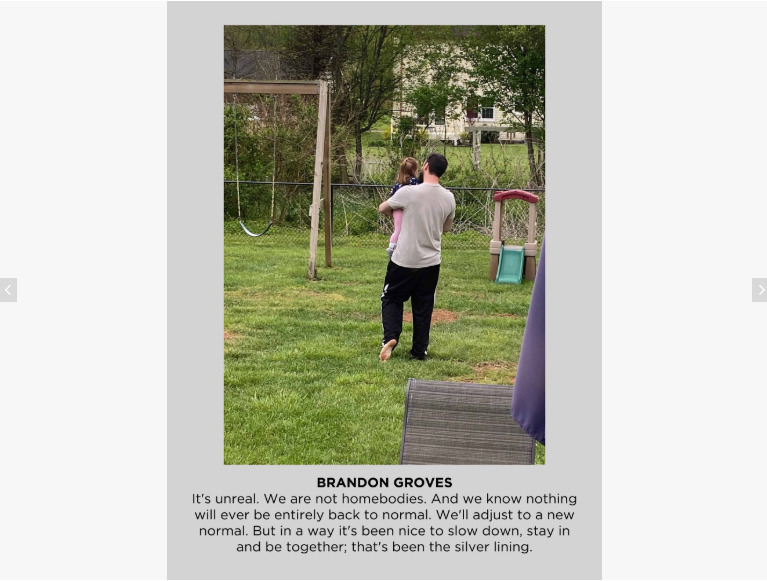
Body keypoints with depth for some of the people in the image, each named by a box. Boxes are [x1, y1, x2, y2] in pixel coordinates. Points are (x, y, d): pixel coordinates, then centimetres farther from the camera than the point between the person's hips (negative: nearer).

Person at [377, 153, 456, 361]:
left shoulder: (408, 192, -16)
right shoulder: (448, 198, -2)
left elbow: (382, 208, 3)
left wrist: (398, 212, 24)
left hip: (404, 260, -3)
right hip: (431, 262, 4)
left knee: (391, 299, 12)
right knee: (423, 307, 13)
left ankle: (390, 337, -8)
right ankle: (420, 351, 17)